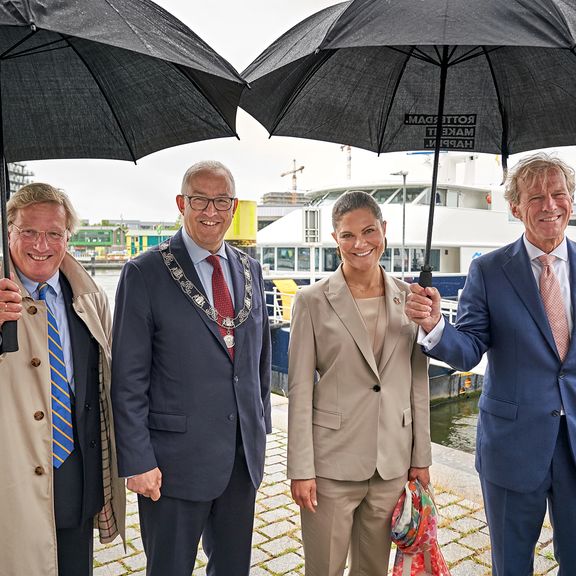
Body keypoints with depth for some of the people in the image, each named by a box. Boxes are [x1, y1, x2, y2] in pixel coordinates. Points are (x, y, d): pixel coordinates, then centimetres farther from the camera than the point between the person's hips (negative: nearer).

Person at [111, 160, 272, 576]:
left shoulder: (250, 270, 6)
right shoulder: (145, 273, -10)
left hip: (243, 454, 5)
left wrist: (262, 426, 12)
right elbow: (129, 379, -11)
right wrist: (137, 461, -12)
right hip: (176, 459, -5)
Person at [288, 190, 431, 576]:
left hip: (392, 462, 3)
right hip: (332, 461, -3)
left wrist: (421, 457, 7)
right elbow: (300, 391, -7)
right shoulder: (313, 301, -7)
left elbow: (419, 383, 6)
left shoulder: (408, 297, 3)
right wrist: (301, 469, -8)